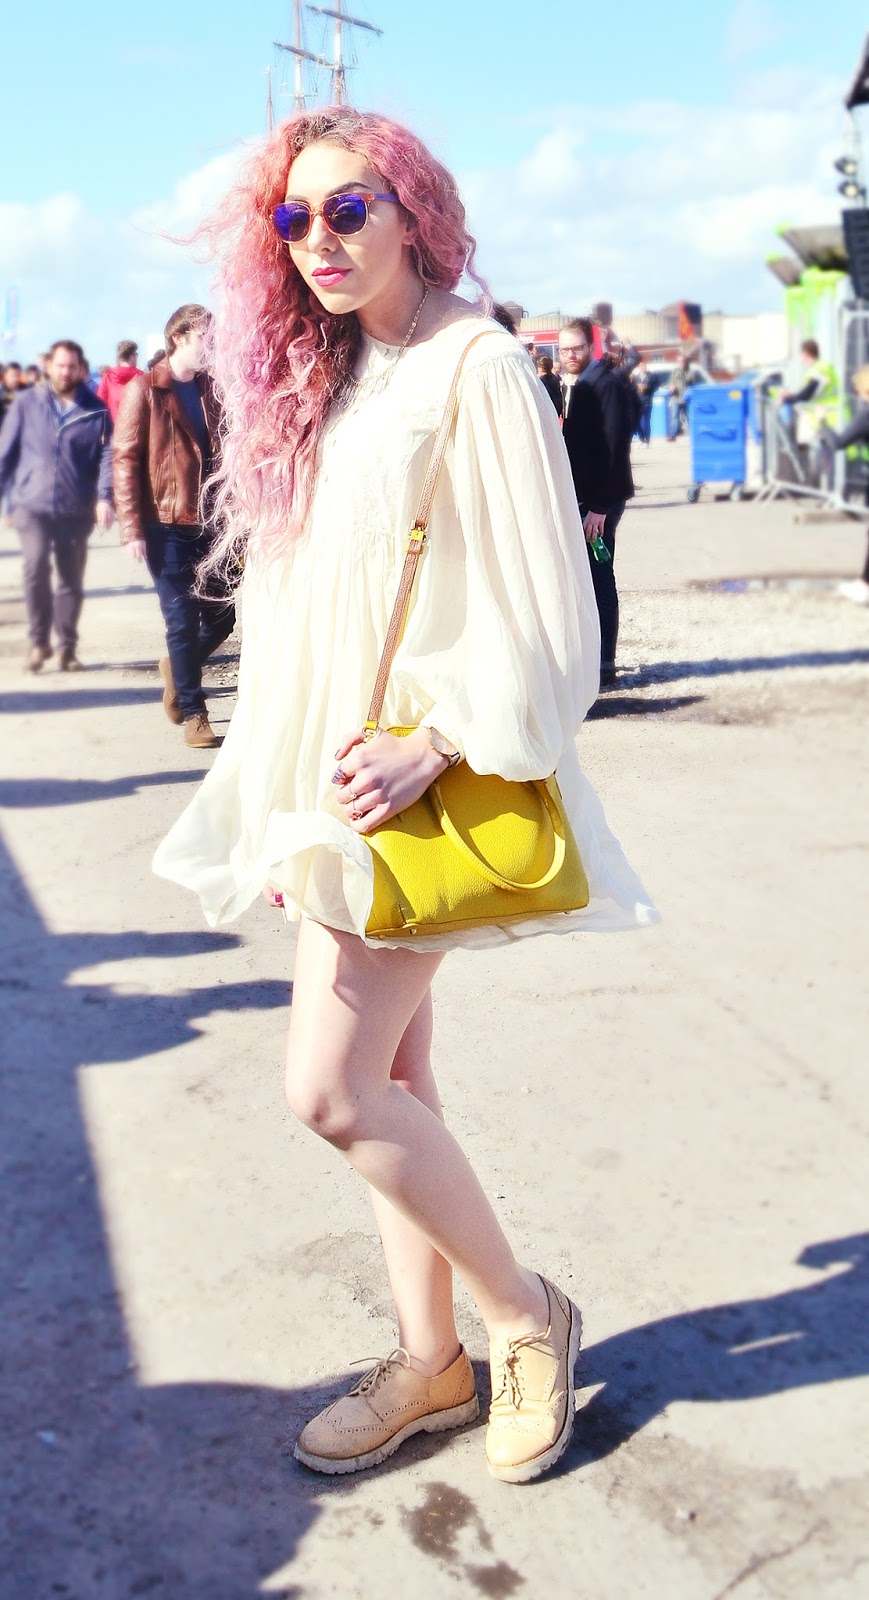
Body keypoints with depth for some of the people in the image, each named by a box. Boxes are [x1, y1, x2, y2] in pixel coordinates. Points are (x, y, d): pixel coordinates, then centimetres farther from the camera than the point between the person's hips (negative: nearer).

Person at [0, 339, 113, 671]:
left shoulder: (96, 411, 3)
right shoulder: (27, 403, 4)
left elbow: (107, 456, -3)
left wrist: (104, 497, -17)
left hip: (77, 509, 1)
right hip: (32, 504, -1)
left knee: (72, 579, 9)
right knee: (36, 566, -20)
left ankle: (68, 648, 22)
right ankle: (39, 640, -4)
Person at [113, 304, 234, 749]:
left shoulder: (210, 389, 12)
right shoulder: (144, 389, -4)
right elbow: (125, 460, -8)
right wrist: (133, 528, -14)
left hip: (210, 522, 5)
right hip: (166, 524, -5)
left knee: (224, 611, 4)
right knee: (183, 619, -2)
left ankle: (178, 666, 33)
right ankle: (192, 712, 11)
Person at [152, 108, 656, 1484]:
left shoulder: (476, 366, -10)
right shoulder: (322, 380, 13)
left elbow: (541, 609, -13)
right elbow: (299, 603, 14)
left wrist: (434, 749, -20)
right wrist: (283, 796, 11)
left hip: (425, 779, -7)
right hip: (331, 777, 7)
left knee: (331, 1088, -9)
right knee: (387, 1082, 11)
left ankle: (527, 1313, 13)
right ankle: (430, 1361, 25)